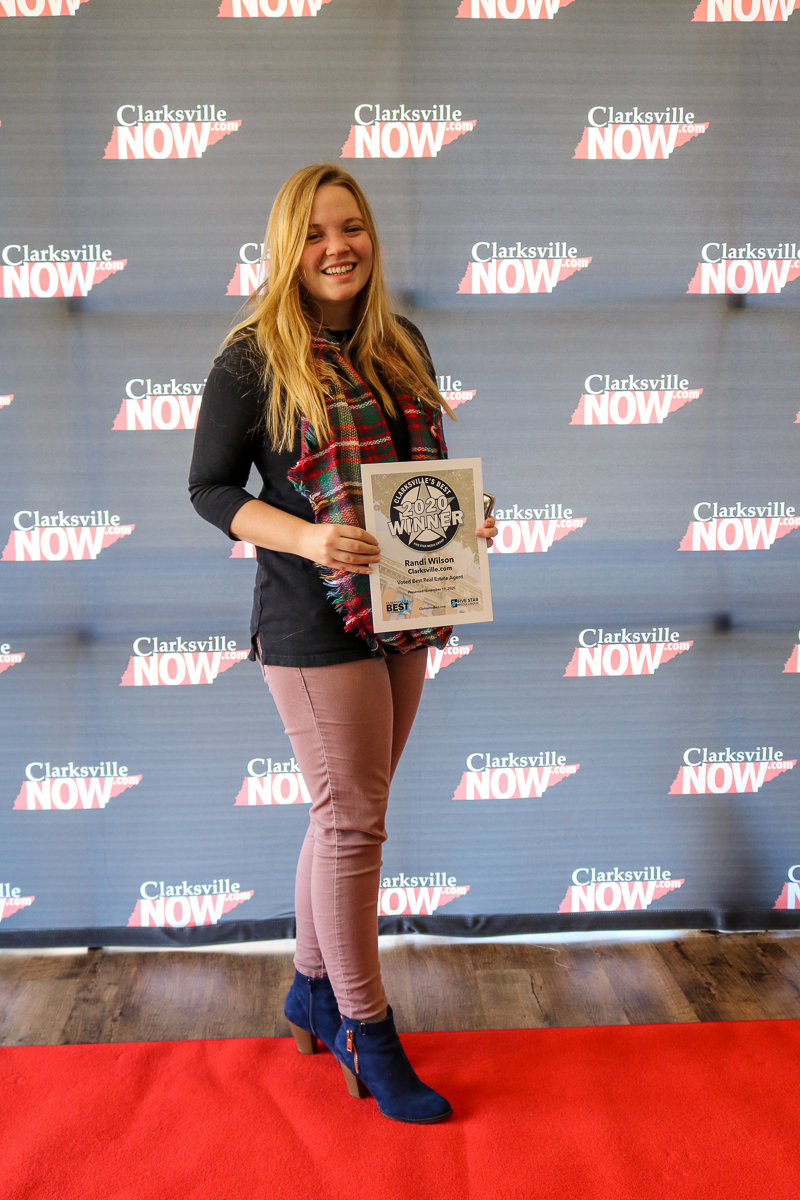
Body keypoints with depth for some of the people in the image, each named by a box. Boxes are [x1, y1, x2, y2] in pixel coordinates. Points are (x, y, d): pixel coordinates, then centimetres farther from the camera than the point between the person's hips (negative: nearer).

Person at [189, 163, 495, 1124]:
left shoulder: (402, 345, 10)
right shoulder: (254, 356, -8)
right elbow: (209, 487, -7)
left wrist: (467, 515, -2)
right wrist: (305, 538, -22)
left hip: (403, 615, 6)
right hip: (315, 621, -6)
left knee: (345, 812, 16)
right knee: (352, 820, 0)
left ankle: (312, 991, 35)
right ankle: (365, 1032, 18)